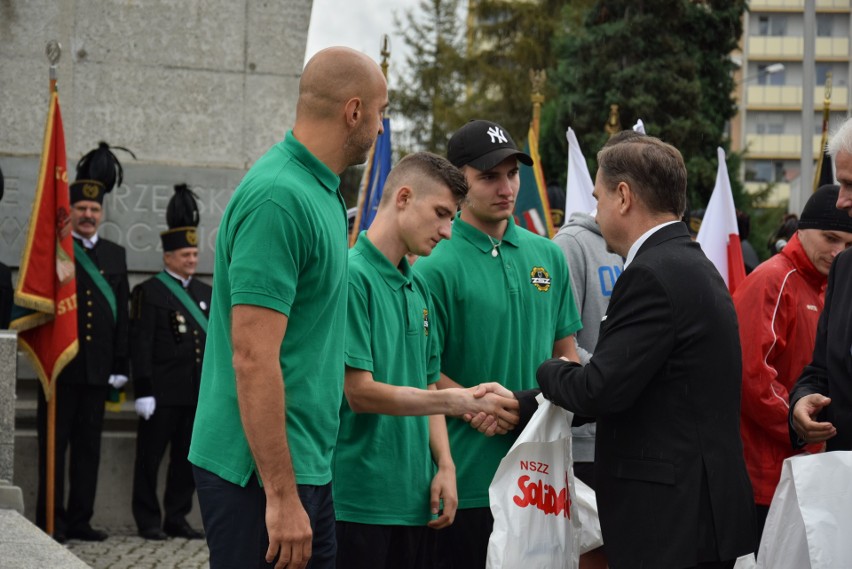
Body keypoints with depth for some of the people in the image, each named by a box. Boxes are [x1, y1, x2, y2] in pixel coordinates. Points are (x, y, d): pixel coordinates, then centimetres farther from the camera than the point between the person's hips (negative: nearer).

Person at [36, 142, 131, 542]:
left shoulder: (115, 255, 13)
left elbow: (122, 313, 12)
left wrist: (121, 364, 7)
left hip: (97, 368, 4)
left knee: (89, 446, 7)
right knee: (55, 444, 0)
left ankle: (80, 520, 13)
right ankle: (51, 521, 4)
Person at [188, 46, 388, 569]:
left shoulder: (322, 191, 12)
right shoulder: (279, 198, -18)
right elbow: (252, 358, -23)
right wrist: (281, 497, -23)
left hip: (309, 465, 10)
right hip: (261, 472, -9)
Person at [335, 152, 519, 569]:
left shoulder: (418, 288, 15)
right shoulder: (352, 276, -11)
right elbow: (360, 392, -16)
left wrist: (444, 465, 5)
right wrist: (462, 401, -17)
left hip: (414, 500, 8)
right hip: (359, 502, -8)